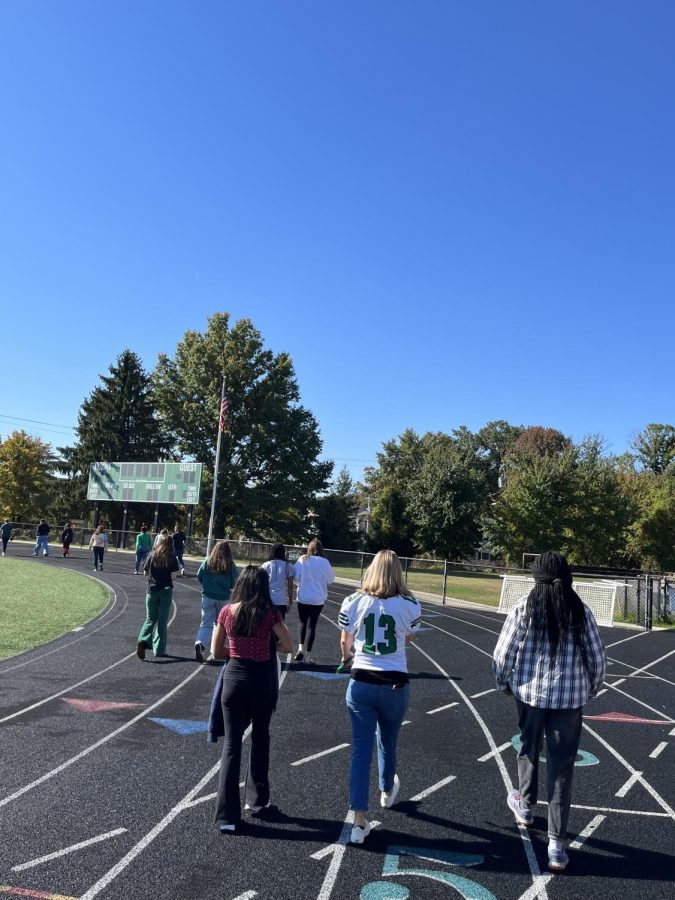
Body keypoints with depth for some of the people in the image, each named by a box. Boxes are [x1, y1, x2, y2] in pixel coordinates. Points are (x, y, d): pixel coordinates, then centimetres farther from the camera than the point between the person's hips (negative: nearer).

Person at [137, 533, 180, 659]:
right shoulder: (171, 557, -5)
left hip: (152, 591, 1)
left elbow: (145, 572, 3)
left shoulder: (151, 555, -1)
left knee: (150, 619, 14)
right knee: (162, 621, 8)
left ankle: (143, 640, -10)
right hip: (166, 591, -1)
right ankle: (159, 650, 10)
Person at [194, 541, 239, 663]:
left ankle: (200, 643, -20)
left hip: (208, 597, 1)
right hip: (223, 598, -1)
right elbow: (235, 583, -5)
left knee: (206, 623, 4)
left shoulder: (207, 562, -6)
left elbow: (199, 577, 2)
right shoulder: (230, 565, -10)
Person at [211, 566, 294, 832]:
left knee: (232, 743, 6)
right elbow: (289, 647, -3)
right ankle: (257, 799, 33)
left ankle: (227, 815, 3)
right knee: (260, 738, 19)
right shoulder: (269, 614, -9)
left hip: (234, 677, 1)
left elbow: (216, 652, 5)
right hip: (261, 679, -1)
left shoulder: (227, 611, -2)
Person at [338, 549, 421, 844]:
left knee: (361, 749, 7)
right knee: (388, 743, 23)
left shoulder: (353, 602, -7)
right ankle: (387, 791, 49)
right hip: (395, 685, 0)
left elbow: (345, 642, 7)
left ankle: (359, 822, 7)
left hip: (361, 683, 0)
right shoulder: (409, 605, -9)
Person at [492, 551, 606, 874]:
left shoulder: (524, 607, -8)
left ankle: (525, 805, 45)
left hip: (530, 691, 0)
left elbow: (502, 654, -7)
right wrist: (590, 688, 23)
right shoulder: (581, 611, -2)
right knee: (562, 765, 7)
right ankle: (556, 843, 9)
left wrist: (504, 682, 12)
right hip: (570, 697, 1)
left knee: (529, 748, 24)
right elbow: (597, 658, 5)